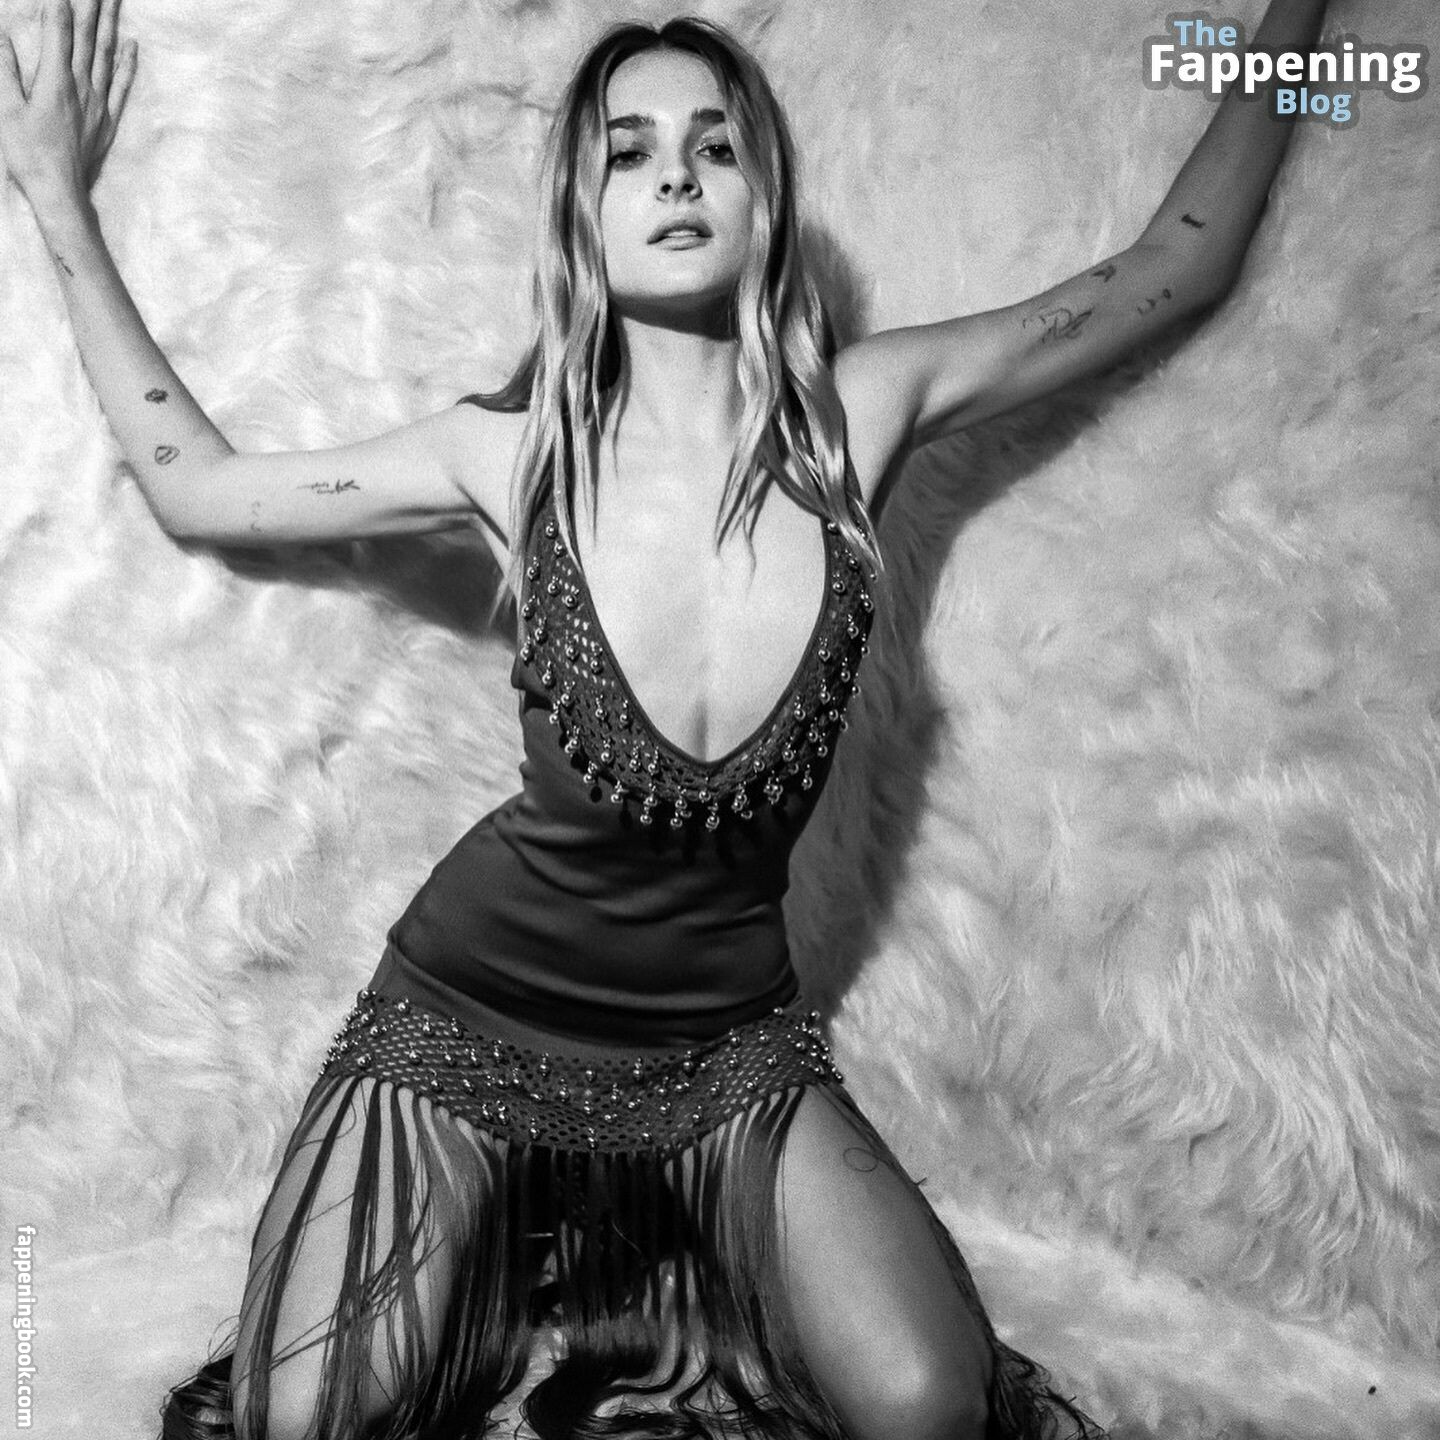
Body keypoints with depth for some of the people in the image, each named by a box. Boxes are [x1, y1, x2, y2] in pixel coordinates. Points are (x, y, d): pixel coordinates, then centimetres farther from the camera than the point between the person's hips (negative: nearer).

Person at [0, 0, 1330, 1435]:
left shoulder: (863, 411, -8)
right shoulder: (517, 452, -10)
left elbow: (1180, 261, 3)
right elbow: (196, 483, 3)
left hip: (729, 1036, 1)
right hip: (471, 1019, 0)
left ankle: (657, 1291, 12)